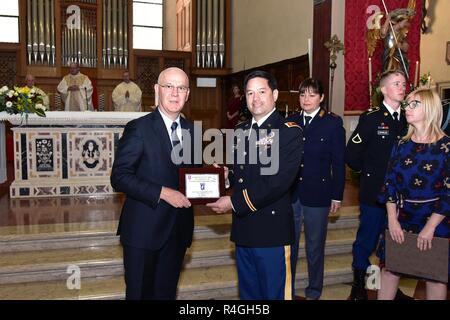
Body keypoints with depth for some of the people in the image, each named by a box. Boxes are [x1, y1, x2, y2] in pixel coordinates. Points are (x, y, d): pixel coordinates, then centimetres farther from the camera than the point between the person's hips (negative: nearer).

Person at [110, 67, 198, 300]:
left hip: (178, 229, 5)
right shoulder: (139, 128, -9)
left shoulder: (191, 129, 9)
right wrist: (163, 193, -21)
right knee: (140, 293, 8)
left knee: (167, 292, 17)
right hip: (143, 230, -5)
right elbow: (119, 177, -15)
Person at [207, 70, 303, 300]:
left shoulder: (289, 132, -9)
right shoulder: (239, 132, 13)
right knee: (248, 293, 19)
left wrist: (234, 203, -18)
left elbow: (278, 181, -20)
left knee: (275, 293, 5)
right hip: (243, 230, 7)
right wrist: (224, 174, -5)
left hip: (272, 231, -6)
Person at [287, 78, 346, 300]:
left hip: (317, 194, -2)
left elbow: (339, 162, -3)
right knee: (287, 245, 10)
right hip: (290, 193, 3)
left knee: (315, 247, 11)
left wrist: (337, 196, -4)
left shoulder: (333, 123, -3)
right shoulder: (290, 121, 5)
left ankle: (314, 291, 29)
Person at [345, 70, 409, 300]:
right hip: (374, 193, -4)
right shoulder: (370, 118, -7)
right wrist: (369, 171, 1)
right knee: (366, 240, 5)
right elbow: (351, 155, -10)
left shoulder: (408, 119, 8)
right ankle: (358, 287, 22)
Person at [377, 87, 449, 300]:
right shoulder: (402, 145, 3)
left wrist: (430, 227, -17)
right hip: (401, 219, 4)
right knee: (389, 268, 9)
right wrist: (392, 220, -7)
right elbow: (390, 183, 2)